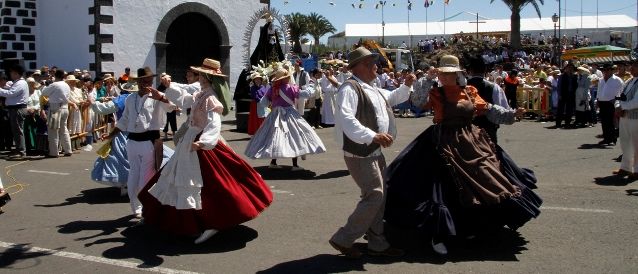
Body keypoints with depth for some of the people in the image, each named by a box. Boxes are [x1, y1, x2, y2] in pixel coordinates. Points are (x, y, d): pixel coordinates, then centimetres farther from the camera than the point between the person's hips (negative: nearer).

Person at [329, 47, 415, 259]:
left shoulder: (372, 89, 16)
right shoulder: (349, 89, -16)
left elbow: (392, 98, 35)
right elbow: (347, 119, -31)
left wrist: (406, 86, 17)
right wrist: (373, 136, -41)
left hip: (375, 151, 10)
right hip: (359, 153, -10)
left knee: (379, 197, 14)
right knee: (374, 196, -13)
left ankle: (377, 243, 26)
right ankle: (343, 239, -1)